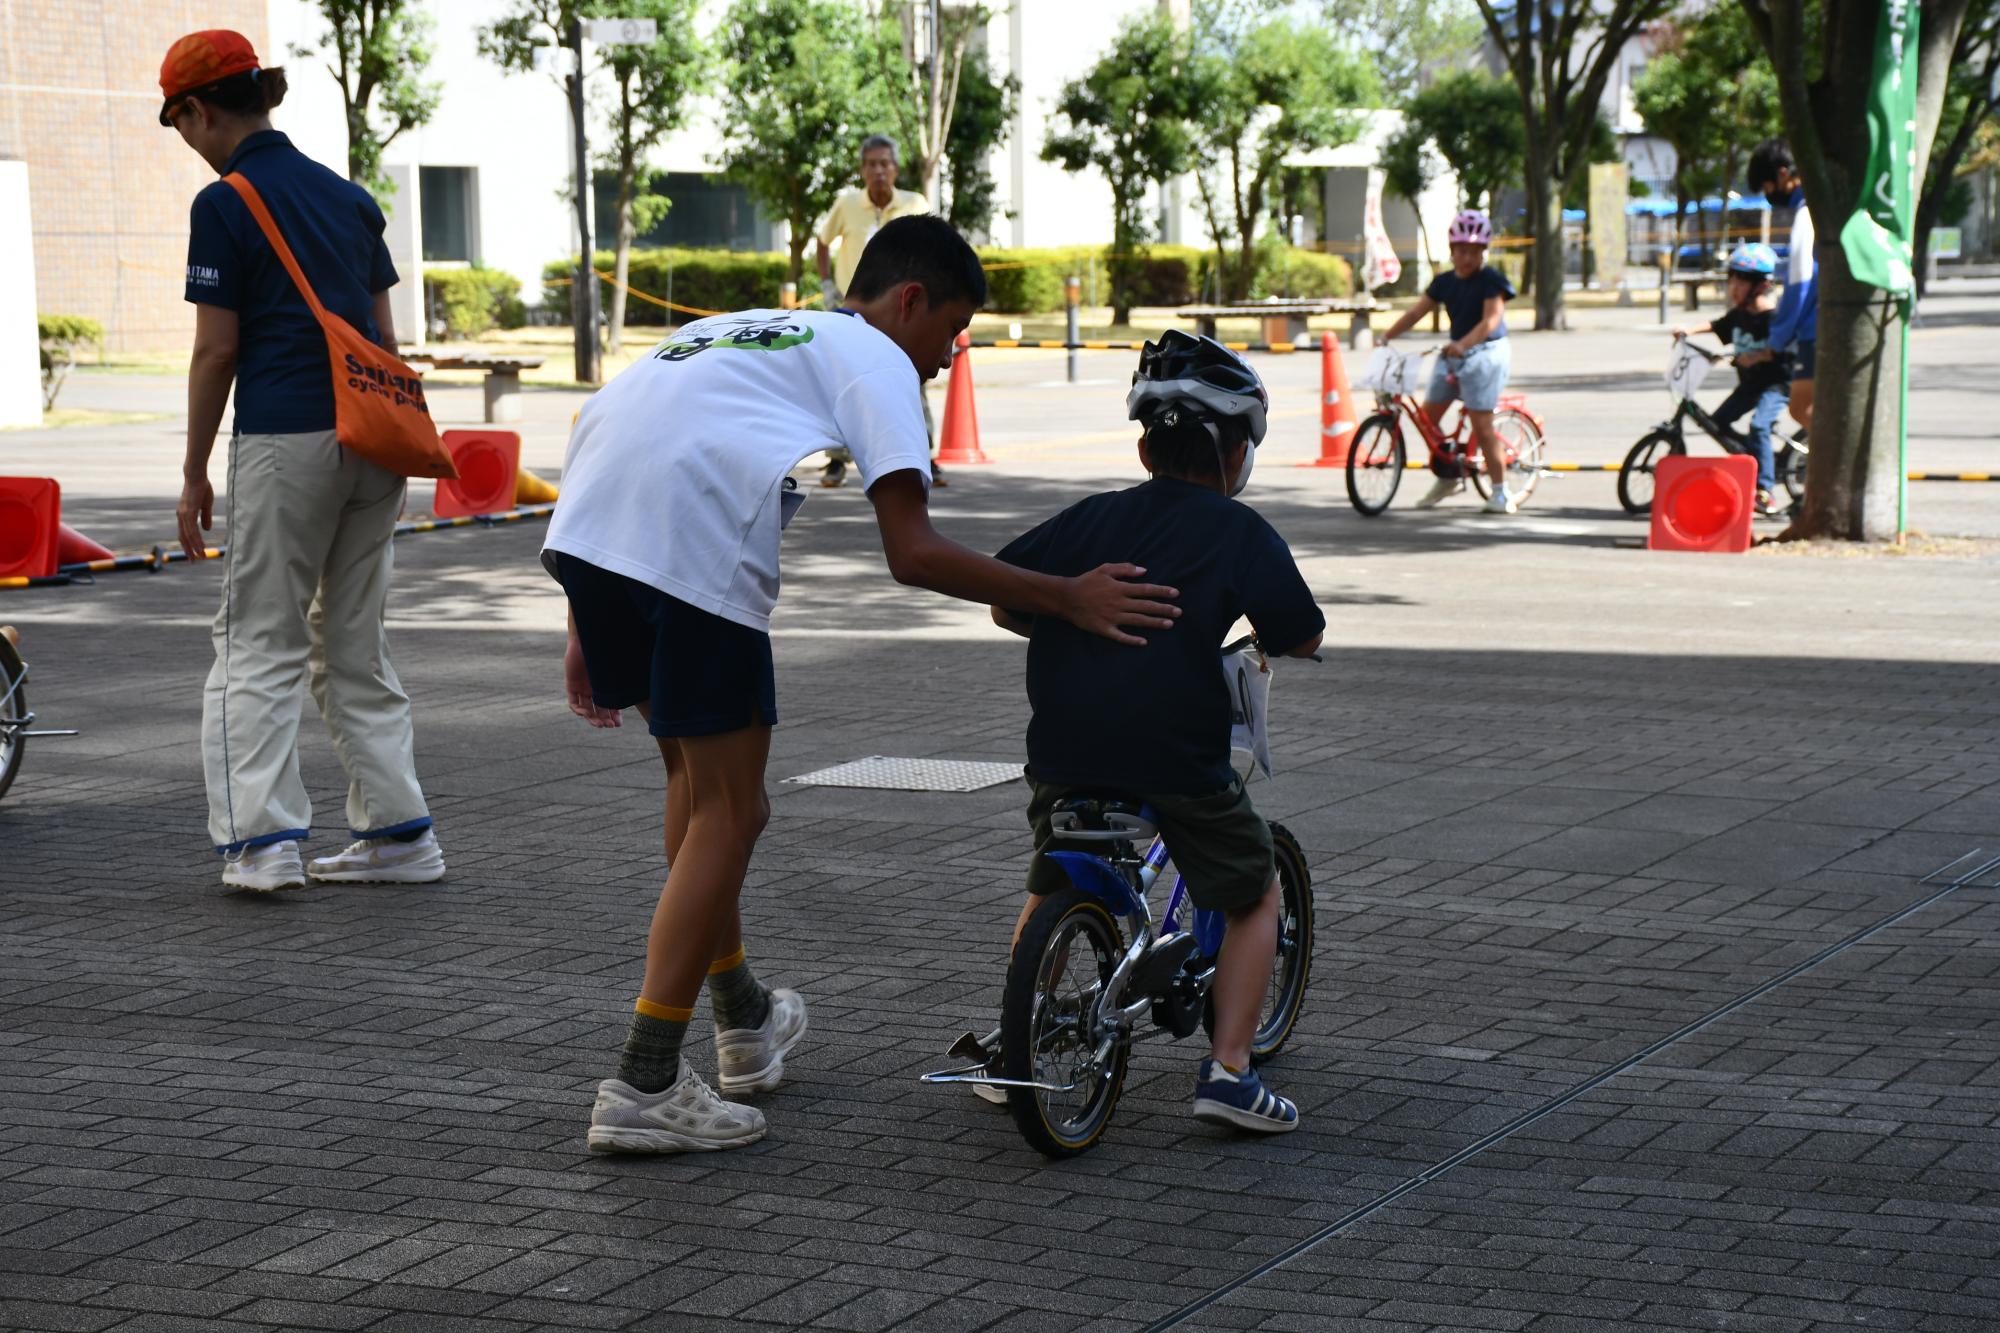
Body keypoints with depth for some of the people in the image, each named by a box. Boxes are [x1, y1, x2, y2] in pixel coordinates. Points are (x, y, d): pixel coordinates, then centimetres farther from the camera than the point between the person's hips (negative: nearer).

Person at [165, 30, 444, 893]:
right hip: (372, 437, 6)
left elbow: (216, 352, -7)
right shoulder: (347, 196, 13)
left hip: (284, 436, -6)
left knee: (260, 644, 1)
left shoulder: (225, 206, -7)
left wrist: (194, 475, -1)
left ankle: (264, 838, -7)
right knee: (355, 645, 14)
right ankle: (397, 832, 13)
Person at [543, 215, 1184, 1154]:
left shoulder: (735, 330, 35)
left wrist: (588, 628, 31)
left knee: (693, 772, 26)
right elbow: (912, 554, -2)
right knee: (728, 810, 5)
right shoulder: (875, 360, 12)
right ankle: (645, 1088, 3)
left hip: (581, 530, 8)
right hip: (692, 550, -8)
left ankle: (743, 1018, 40)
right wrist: (1067, 599, 5)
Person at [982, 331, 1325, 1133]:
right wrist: (1262, 635, 19)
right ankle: (1227, 1070, 3)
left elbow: (1003, 606, 12)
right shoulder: (1238, 531, -2)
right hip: (1177, 758, -4)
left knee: (1050, 889, 28)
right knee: (1255, 896, 15)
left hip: (1065, 751, 4)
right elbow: (1301, 640, -3)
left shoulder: (1090, 518, 11)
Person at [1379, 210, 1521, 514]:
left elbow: (1491, 319, -24)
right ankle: (1448, 477, 21)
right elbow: (1417, 310, 6)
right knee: (1428, 415, 3)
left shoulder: (1492, 280, -11)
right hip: (1453, 352, 7)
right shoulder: (1445, 282, 8)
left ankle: (1502, 493, -4)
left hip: (1485, 352, -7)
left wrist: (1462, 344, -38)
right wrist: (1388, 335, -5)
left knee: (1481, 424, -11)